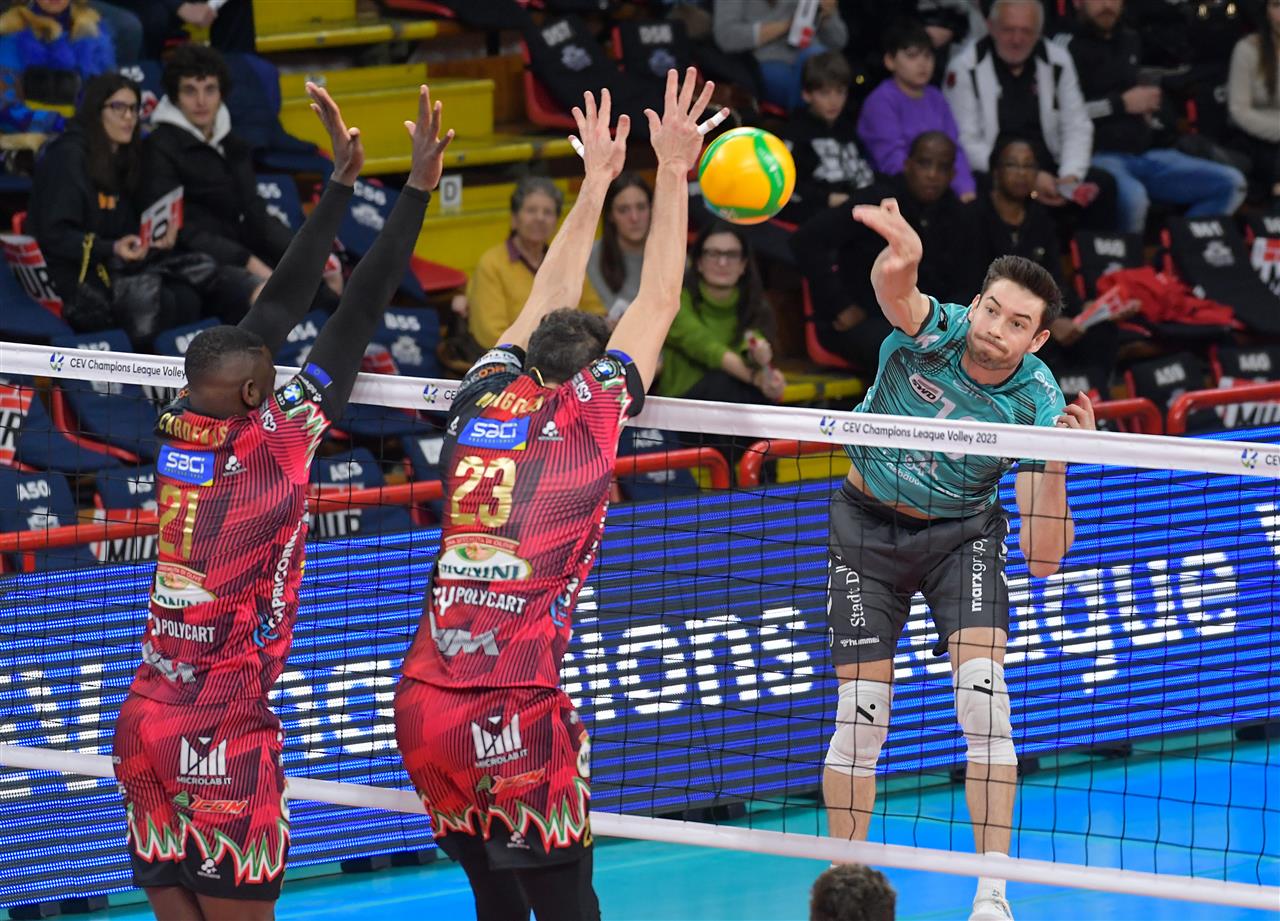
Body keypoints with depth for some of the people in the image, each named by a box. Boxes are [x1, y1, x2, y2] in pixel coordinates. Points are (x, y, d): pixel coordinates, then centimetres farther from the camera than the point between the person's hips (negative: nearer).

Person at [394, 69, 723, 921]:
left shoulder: (482, 402, 12)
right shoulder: (588, 417, 1)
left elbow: (549, 306, 28)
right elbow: (658, 305, 9)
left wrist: (597, 180, 36)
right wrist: (671, 174, 17)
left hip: (422, 705, 5)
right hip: (515, 721, -5)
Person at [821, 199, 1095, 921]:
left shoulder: (1037, 404, -21)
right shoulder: (932, 331, -22)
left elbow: (1044, 554, -22)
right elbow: (894, 289, -50)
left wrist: (1057, 466, -38)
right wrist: (901, 258, -74)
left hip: (962, 532, 0)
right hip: (869, 524, 0)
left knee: (983, 692, -19)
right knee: (862, 713, -4)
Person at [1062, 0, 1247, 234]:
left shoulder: (1129, 40, 20)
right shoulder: (1067, 46, -4)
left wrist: (1148, 106, 12)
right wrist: (1120, 104, -9)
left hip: (1144, 154, 8)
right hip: (1098, 156, -8)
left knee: (1230, 183, -6)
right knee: (1132, 196, -40)